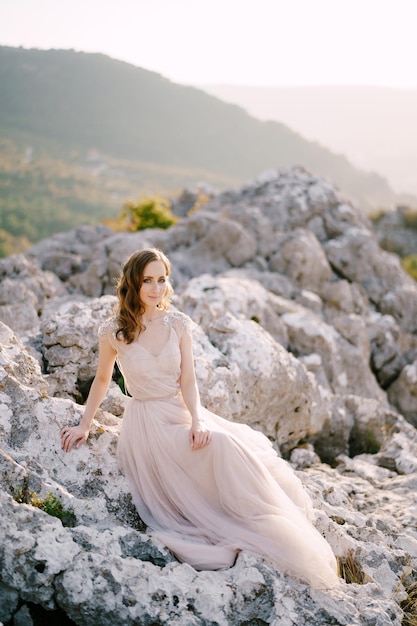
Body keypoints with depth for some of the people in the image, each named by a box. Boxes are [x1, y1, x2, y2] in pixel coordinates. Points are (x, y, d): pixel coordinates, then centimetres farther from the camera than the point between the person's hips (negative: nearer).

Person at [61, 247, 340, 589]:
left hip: (184, 413, 4)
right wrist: (84, 426, 11)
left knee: (240, 451, -23)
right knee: (220, 447, -29)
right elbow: (102, 380, 9)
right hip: (149, 424, -4)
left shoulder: (179, 324, 1)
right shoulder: (113, 332, -7)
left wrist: (197, 420, -18)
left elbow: (188, 381, -2)